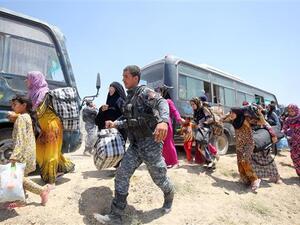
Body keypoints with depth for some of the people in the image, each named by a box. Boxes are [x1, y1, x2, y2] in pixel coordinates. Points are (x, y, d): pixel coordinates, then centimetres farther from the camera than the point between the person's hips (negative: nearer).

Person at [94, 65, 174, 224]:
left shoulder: (144, 92, -9)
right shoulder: (129, 98, 15)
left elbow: (162, 102, -28)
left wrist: (163, 121, -48)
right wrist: (115, 124, 8)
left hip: (150, 142, -7)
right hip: (135, 145, 7)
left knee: (159, 177, 9)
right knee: (121, 175, 0)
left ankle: (169, 197, 41)